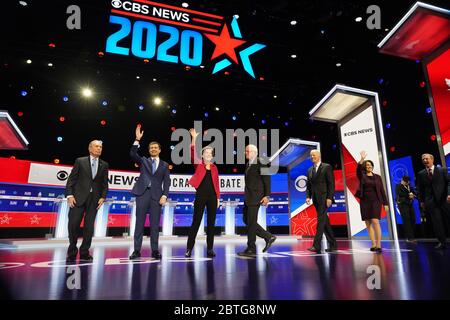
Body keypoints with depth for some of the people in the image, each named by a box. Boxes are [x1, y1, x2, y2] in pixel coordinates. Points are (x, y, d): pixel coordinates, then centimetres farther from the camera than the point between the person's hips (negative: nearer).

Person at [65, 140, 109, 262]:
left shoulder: (104, 165, 10)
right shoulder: (80, 161, 4)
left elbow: (105, 183, 10)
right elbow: (71, 179, 1)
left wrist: (102, 197, -1)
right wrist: (70, 195, -8)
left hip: (94, 199, 2)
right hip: (79, 197, -2)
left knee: (89, 227, 4)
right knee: (73, 225, -2)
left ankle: (84, 253, 15)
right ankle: (72, 253, 15)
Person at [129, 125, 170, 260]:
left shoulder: (164, 165, 13)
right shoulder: (143, 161, 14)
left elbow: (167, 182, 6)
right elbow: (132, 154, -4)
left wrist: (164, 195, -7)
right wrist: (137, 139, -13)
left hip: (156, 195, 0)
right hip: (142, 194, 0)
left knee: (155, 224, 2)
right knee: (139, 223, 1)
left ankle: (155, 250, 8)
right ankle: (137, 250, 7)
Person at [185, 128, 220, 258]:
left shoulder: (214, 167, 11)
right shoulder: (198, 164, 3)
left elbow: (216, 183, 12)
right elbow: (192, 154, -15)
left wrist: (218, 197, 6)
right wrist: (194, 139, -22)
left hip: (212, 197, 3)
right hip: (200, 196, -3)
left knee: (211, 223, 6)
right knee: (196, 222, 0)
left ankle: (210, 249, 16)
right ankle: (189, 248, 11)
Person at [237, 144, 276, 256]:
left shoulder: (260, 163, -10)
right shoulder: (248, 164, 16)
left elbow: (267, 180, -13)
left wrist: (267, 196, -18)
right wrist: (246, 195, 15)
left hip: (256, 196, -9)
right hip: (248, 197, 9)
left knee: (251, 222, -4)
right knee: (247, 220, 11)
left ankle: (251, 249, 9)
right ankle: (268, 237, 21)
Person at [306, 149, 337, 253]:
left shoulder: (327, 167, -2)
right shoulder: (310, 170, 15)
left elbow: (331, 183, -8)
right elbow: (308, 185, 15)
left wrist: (329, 198, -15)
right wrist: (308, 197, 0)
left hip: (324, 198, -6)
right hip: (316, 199, 6)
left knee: (321, 221, -11)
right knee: (325, 222, 11)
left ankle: (316, 246, -12)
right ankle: (332, 245, 21)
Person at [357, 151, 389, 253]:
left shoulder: (377, 177, 8)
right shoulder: (362, 176, 6)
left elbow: (382, 190, 7)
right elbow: (358, 169, -16)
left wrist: (385, 203, 3)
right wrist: (362, 159, -29)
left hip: (375, 201, -1)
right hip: (365, 201, 1)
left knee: (375, 221, -14)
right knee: (368, 223, 2)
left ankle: (378, 245, -13)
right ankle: (373, 245, 8)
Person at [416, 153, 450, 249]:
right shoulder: (421, 174, 10)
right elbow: (420, 189, 11)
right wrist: (421, 201, 5)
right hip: (431, 201, 1)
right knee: (437, 222, 0)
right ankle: (442, 242, 6)